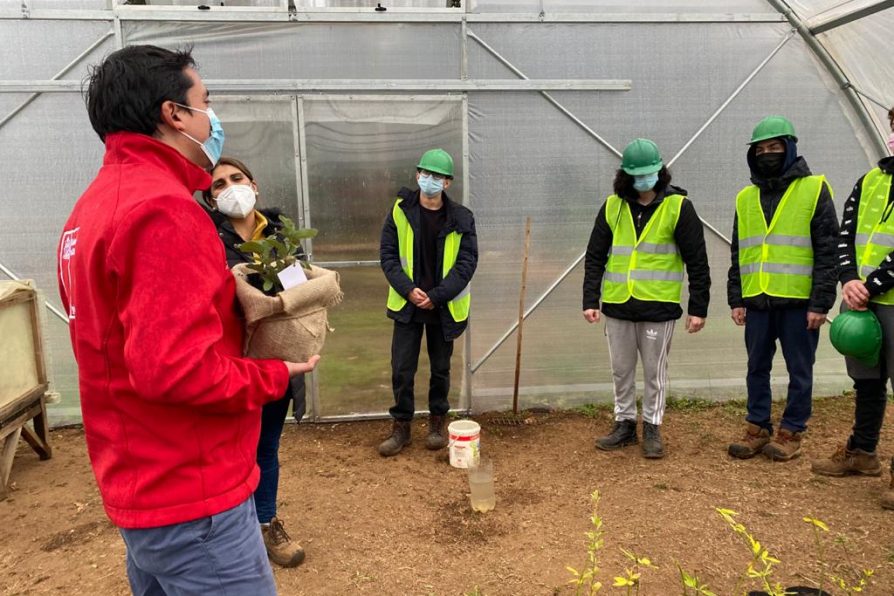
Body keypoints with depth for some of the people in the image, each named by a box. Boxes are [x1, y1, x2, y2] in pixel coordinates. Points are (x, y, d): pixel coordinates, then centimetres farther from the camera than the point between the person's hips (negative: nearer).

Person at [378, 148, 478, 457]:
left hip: (444, 308, 0)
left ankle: (437, 423, 31)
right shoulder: (400, 212, -2)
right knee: (402, 370, 3)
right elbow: (388, 255, -2)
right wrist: (408, 290, -15)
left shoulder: (461, 218, -4)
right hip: (407, 305, 0)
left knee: (441, 369, 13)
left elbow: (467, 263, -7)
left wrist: (436, 296, -16)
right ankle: (401, 426, 20)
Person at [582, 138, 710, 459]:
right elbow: (595, 256, 6)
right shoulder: (612, 206, 3)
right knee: (621, 370, 13)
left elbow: (697, 261, -4)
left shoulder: (678, 206, -5)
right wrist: (591, 300, 0)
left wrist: (698, 308, -7)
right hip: (617, 305, 3)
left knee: (655, 372, 8)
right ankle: (625, 424, 28)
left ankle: (652, 428, 24)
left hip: (658, 306, -3)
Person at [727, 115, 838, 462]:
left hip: (799, 301, -4)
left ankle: (791, 432, 18)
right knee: (757, 367, 10)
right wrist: (735, 299, 8)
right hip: (758, 301, 4)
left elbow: (828, 251, -6)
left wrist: (821, 303, -11)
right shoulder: (746, 198, 12)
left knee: (799, 370, 6)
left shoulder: (814, 189, -2)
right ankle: (757, 428, 22)